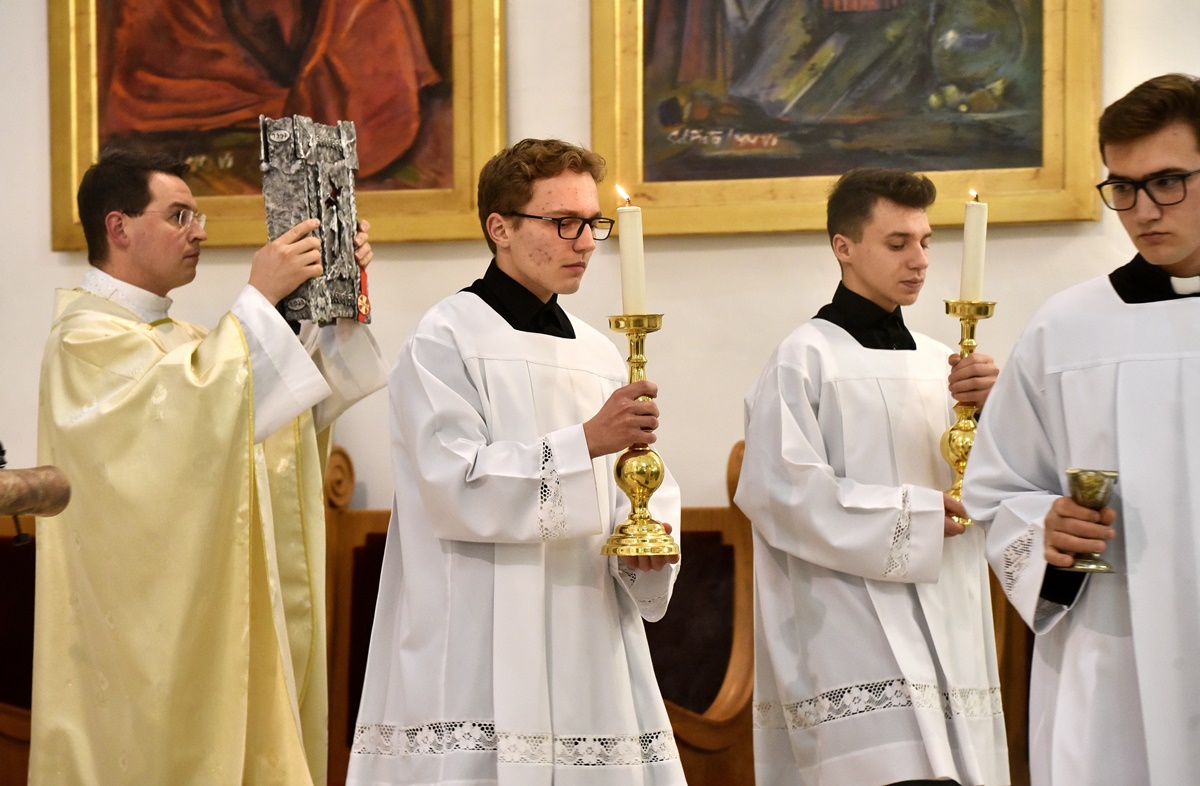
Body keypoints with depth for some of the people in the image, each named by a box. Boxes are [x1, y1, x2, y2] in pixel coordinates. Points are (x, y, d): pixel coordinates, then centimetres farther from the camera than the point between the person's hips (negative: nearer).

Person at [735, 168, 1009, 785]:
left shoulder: (938, 362, 14)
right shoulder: (807, 357, -5)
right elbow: (780, 492, -14)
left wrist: (987, 409, -8)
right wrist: (915, 517, -9)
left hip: (950, 636, 6)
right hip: (858, 635, -6)